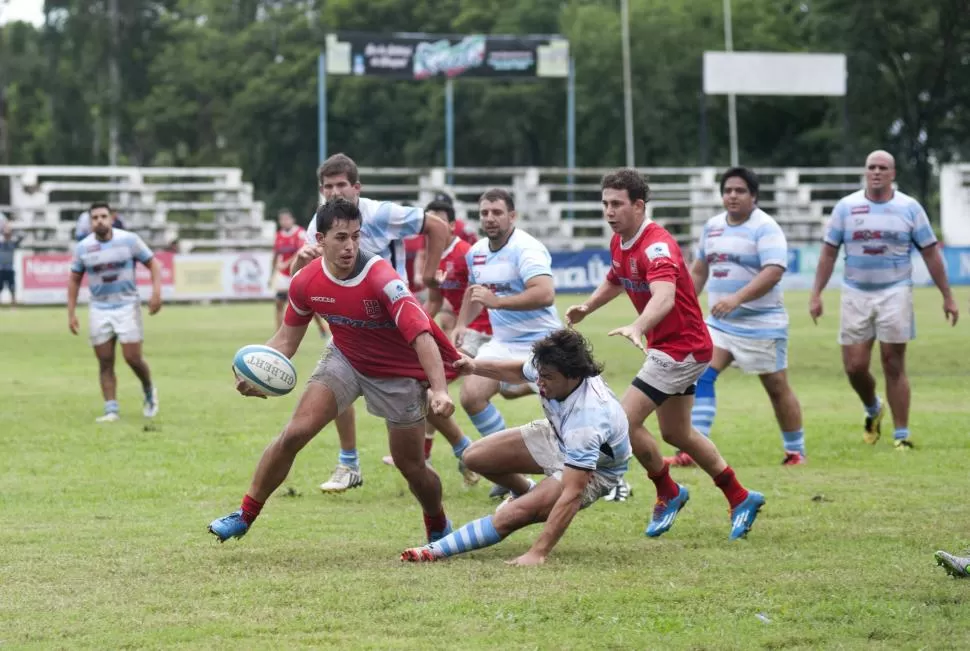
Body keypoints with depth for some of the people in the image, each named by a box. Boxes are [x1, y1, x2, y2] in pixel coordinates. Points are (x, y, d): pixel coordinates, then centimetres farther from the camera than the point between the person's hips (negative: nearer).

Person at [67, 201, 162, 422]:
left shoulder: (129, 240, -6)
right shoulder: (82, 247, -1)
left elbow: (153, 264, 0)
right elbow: (74, 280, 9)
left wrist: (156, 292, -14)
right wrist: (71, 313, 4)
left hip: (127, 307, -2)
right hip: (99, 310, 2)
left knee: (133, 358, -6)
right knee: (105, 363, -1)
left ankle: (149, 392, 23)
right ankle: (111, 410, 4)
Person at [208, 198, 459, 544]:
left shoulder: (381, 279, -32)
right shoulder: (306, 282, -16)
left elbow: (422, 336, -39)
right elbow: (287, 339, -1)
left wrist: (440, 390, -52)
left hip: (399, 373, -3)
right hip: (345, 359, 3)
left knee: (410, 465, 3)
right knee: (293, 434, -12)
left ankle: (438, 528, 34)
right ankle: (245, 515, 3)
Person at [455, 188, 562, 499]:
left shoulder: (526, 249, -20)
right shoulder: (476, 253, 6)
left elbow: (545, 294, -35)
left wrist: (496, 301, -36)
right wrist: (462, 324, 12)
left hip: (538, 342, -7)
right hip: (501, 342, 7)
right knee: (471, 395, -8)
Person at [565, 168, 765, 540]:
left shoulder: (656, 246, -26)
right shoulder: (619, 243, 4)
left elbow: (664, 297, -45)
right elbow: (616, 280, 25)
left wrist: (637, 328, -63)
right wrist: (587, 307, 7)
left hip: (681, 348, -10)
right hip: (666, 347, 10)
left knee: (626, 421, -14)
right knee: (676, 433, 17)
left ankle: (668, 493, 8)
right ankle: (741, 499, 28)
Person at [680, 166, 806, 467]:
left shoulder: (765, 228, -13)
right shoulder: (713, 226, 10)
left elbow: (773, 272, -26)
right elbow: (700, 269, 23)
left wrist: (736, 298, -35)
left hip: (761, 325, -6)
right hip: (720, 323, 6)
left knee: (777, 387, 5)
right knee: (700, 376, -10)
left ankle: (796, 451, 21)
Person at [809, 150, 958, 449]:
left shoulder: (909, 208, 1)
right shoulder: (846, 207, 4)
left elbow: (930, 253, 5)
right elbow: (829, 253, 7)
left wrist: (947, 296, 4)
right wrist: (816, 294, 1)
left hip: (894, 293, -2)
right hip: (856, 294, 2)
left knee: (894, 365, -4)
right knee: (854, 366, -2)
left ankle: (901, 435, 2)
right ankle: (872, 410, 29)